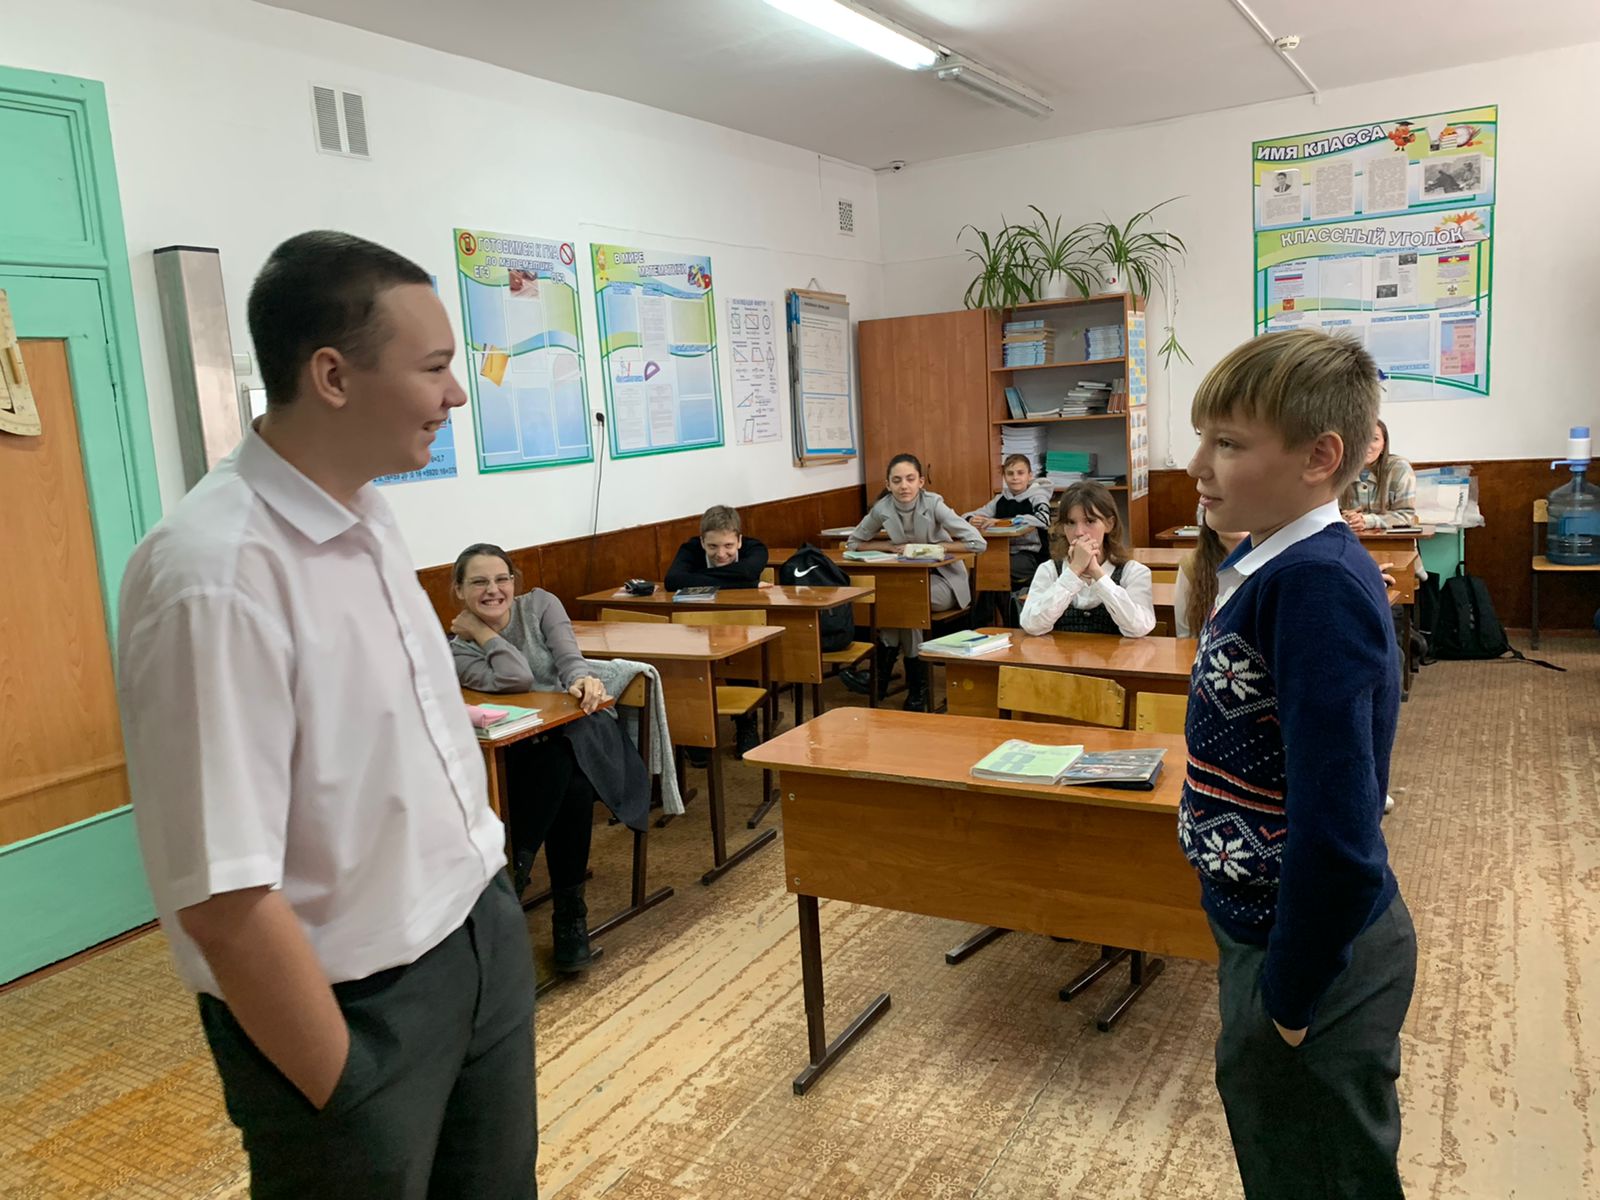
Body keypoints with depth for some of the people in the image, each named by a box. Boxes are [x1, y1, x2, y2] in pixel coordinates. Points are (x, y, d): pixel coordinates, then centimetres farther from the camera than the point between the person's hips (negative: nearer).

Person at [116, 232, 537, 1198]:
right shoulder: (216, 576, -26)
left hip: (485, 935, 8)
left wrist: (485, 898, 14)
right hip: (359, 1001, -7)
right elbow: (222, 896, -25)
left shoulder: (369, 516, 1)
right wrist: (348, 1095, -15)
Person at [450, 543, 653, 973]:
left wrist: (583, 678, -32)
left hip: (585, 731, 1)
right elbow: (516, 678, -17)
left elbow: (569, 657, -9)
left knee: (572, 785, -33)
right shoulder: (457, 650, 1)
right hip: (523, 752, -1)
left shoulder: (540, 605, 6)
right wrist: (480, 630, -7)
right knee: (557, 767, -35)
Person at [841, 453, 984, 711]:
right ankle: (917, 688, -20)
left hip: (944, 580, -3)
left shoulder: (933, 504, -18)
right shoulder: (882, 509, -9)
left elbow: (978, 543, -21)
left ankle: (881, 678, -20)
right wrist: (892, 547, -10)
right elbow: (854, 542, 7)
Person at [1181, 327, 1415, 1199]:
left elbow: (1337, 829, -29)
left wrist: (1288, 998, -18)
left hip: (1314, 951, -8)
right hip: (1268, 925, 8)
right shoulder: (1266, 559, 1)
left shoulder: (1319, 587, -27)